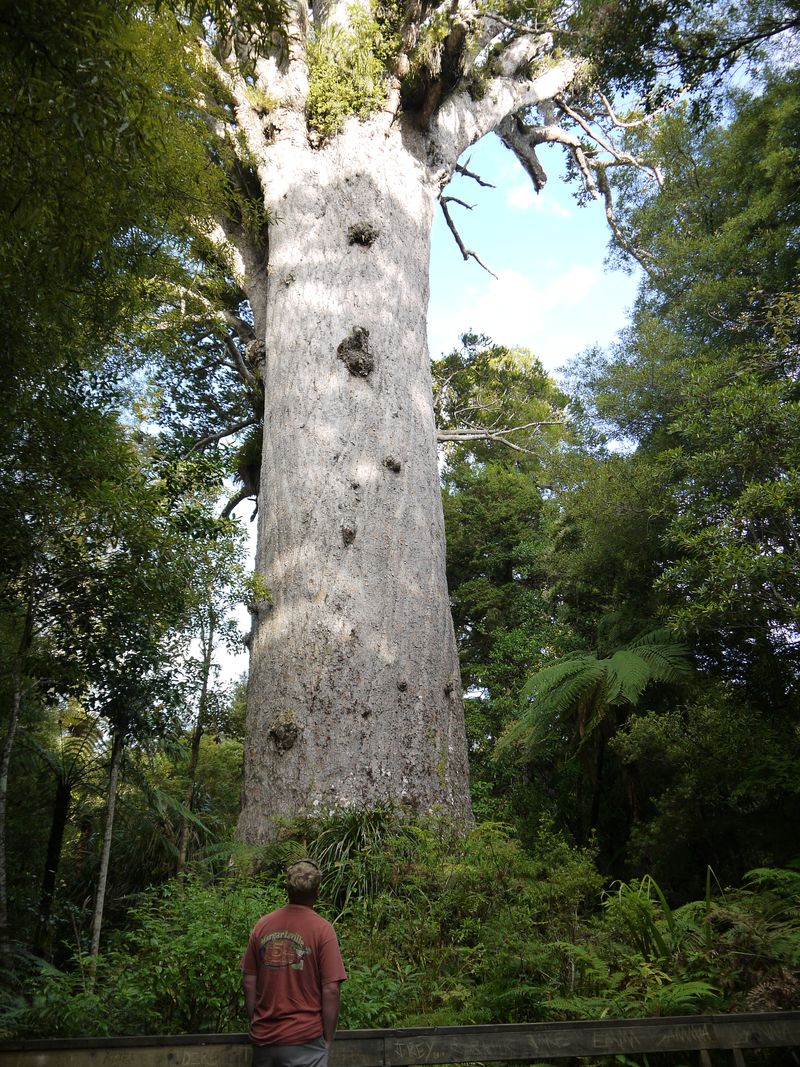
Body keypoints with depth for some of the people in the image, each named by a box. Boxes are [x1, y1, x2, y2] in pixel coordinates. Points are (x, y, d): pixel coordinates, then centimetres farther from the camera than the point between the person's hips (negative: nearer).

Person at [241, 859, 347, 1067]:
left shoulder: (262, 925, 0)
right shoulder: (322, 929, -12)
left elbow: (248, 982, 5)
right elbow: (330, 990, -12)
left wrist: (255, 1025, 16)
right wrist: (328, 1038, -1)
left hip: (263, 1038, 4)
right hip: (305, 1041, -4)